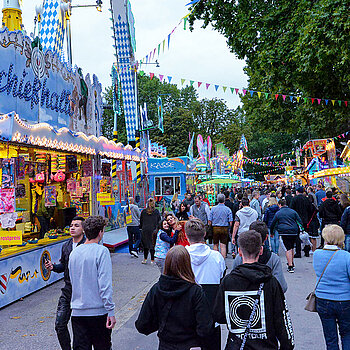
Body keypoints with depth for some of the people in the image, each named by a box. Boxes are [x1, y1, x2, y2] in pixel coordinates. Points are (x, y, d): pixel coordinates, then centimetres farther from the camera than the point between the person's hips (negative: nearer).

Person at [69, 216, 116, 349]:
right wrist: (111, 311, -15)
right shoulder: (101, 251, -12)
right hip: (98, 311, -5)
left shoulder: (74, 252, 7)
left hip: (77, 312, 5)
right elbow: (105, 284, -18)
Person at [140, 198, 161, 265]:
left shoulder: (143, 211, 2)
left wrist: (142, 228, 21)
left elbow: (141, 221, 10)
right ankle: (152, 260, 7)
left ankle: (145, 259, 14)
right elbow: (159, 221, 3)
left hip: (145, 230, 1)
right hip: (153, 230, -1)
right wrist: (157, 229, 12)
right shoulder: (156, 211, -1)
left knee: (145, 244, 11)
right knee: (153, 245, 4)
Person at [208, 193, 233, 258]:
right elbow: (231, 221, -7)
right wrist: (228, 228, 9)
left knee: (215, 245, 14)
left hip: (215, 228, 1)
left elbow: (209, 220, -4)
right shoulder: (228, 209, -5)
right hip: (225, 228, -1)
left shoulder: (213, 208, -3)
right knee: (223, 246, 2)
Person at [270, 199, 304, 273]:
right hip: (294, 232, 3)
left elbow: (273, 224, 13)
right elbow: (299, 221, 9)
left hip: (285, 232, -3)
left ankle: (290, 266, -10)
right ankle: (292, 263, 32)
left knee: (288, 248, -5)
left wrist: (271, 233, 26)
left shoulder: (278, 213, 6)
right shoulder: (293, 211, 13)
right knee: (292, 247, 19)